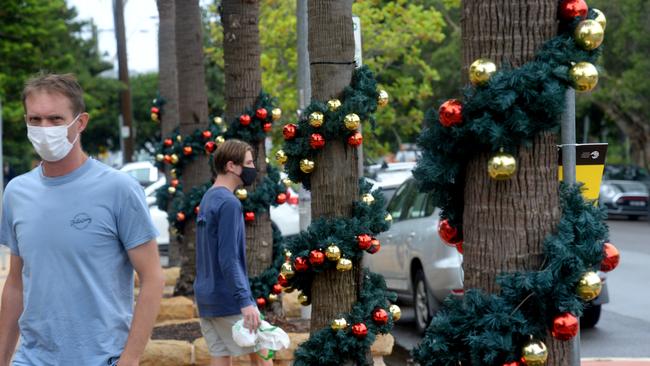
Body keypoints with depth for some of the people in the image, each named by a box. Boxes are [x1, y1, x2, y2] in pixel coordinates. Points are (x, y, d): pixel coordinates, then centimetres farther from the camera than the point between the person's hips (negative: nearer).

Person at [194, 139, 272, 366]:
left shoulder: (208, 199, 13)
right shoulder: (229, 203, -15)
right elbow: (228, 258, -22)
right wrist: (245, 301, -26)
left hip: (206, 297, 8)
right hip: (229, 299, -8)